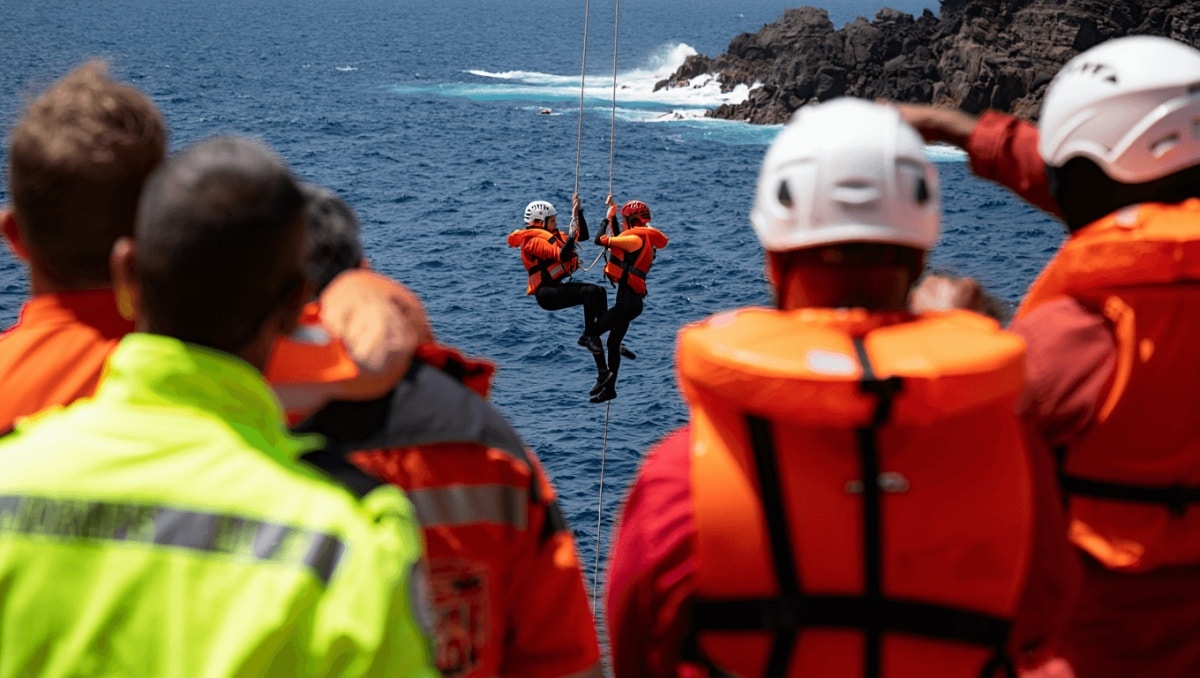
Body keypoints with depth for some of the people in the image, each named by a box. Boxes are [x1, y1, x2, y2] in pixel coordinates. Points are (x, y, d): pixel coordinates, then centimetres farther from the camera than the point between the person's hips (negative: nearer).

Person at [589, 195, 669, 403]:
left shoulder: (636, 239, -16)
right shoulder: (642, 239, 13)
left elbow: (601, 239, -16)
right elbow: (617, 239, 32)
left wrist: (608, 217, -1)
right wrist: (613, 216, 29)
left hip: (628, 301, -10)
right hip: (629, 299, 10)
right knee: (613, 342, 18)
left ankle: (604, 375, -6)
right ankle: (609, 388, 26)